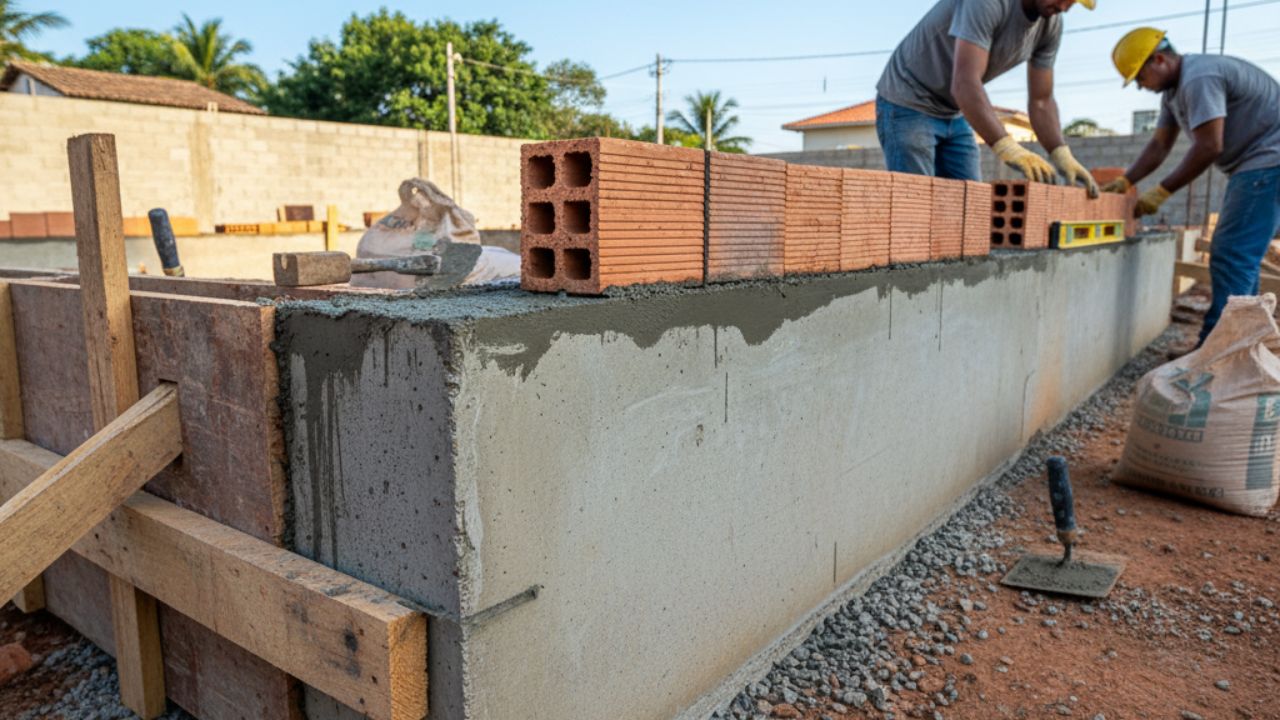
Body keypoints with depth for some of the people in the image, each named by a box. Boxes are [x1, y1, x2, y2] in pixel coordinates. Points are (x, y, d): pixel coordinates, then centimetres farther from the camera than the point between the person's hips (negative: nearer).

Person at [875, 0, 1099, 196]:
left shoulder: (1052, 24, -2)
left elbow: (1041, 100, 2)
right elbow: (965, 84, -38)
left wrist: (1063, 156, -14)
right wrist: (1008, 148, -46)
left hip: (955, 115, 8)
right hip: (907, 106, -8)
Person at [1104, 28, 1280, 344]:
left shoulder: (1199, 78, -20)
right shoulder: (1174, 91, 13)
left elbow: (1208, 147, -24)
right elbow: (1159, 145, 13)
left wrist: (1161, 192, -18)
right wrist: (1125, 181, 1)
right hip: (1251, 167, 11)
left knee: (1231, 258, -15)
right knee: (1240, 258, 12)